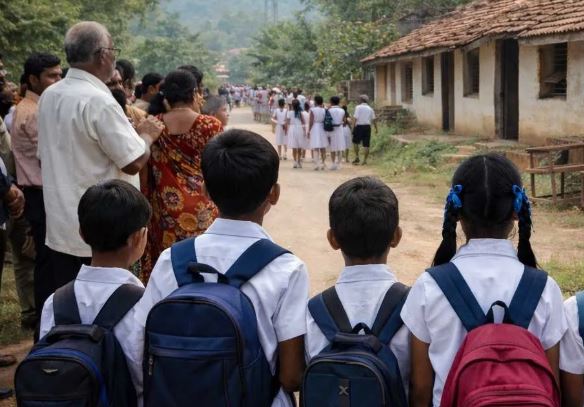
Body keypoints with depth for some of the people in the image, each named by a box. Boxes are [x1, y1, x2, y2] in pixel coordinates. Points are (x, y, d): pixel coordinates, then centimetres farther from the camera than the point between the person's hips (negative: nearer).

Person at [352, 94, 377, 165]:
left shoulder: (358, 107, -4)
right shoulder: (370, 109, 10)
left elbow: (356, 118, -10)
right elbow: (374, 119, 8)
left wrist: (354, 127, -7)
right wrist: (376, 128, 14)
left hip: (359, 126, -3)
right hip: (367, 127, 3)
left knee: (355, 142, 14)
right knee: (366, 144, 4)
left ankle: (357, 157, 6)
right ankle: (365, 160, 5)